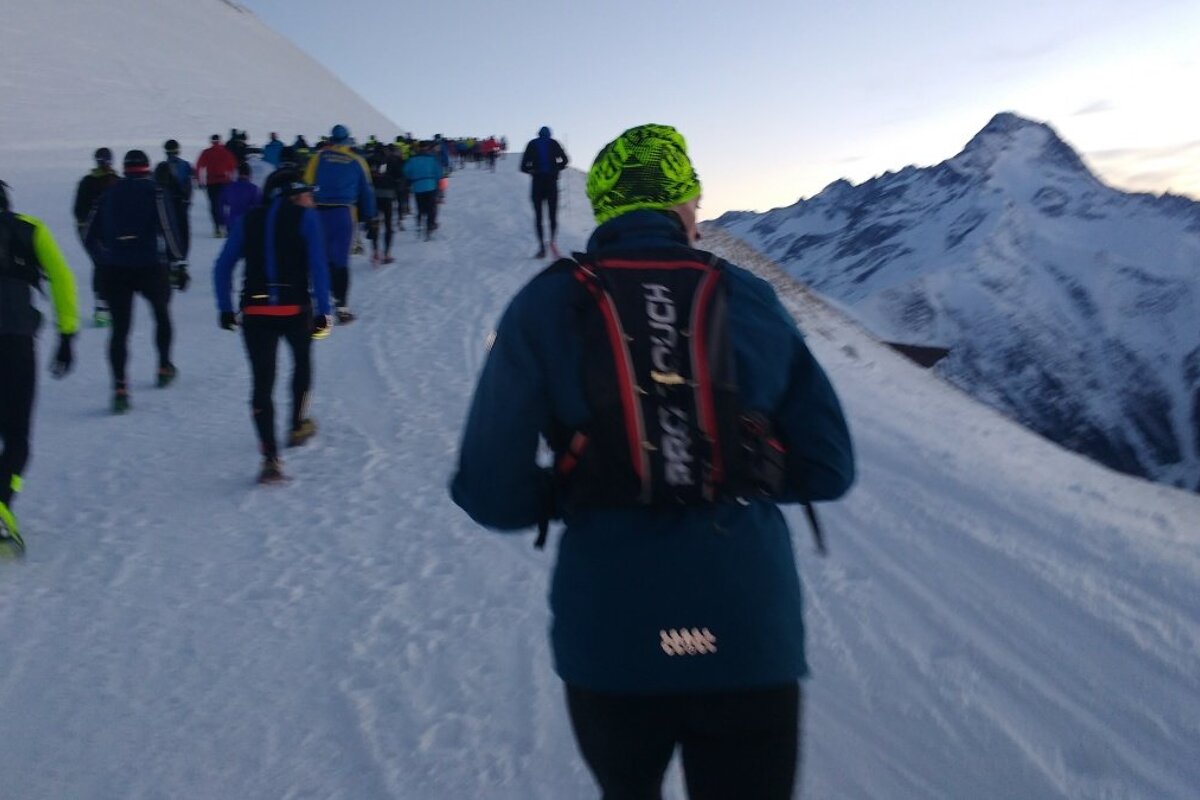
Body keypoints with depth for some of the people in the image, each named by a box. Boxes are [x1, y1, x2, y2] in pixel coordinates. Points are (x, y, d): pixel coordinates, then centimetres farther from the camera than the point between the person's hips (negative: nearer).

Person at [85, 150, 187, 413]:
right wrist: (177, 264, -13)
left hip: (116, 272, 2)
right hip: (150, 268, -2)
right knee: (162, 314, 22)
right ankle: (164, 367, 31)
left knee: (120, 328, 1)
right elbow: (168, 229, -14)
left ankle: (120, 386, -10)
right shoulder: (154, 192, 0)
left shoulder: (110, 195, 11)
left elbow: (90, 236, 13)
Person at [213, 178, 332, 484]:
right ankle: (298, 426, 38)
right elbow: (318, 266, -9)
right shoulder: (305, 218, 2)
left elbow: (222, 268, 11)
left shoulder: (248, 219, 13)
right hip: (295, 310, -2)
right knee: (302, 361, 27)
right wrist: (323, 310, -10)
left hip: (254, 312, 2)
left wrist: (225, 308, 15)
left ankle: (270, 457, -8)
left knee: (262, 383, 2)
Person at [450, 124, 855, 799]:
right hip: (754, 642, 0)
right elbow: (828, 467, 4)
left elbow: (492, 492, -8)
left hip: (611, 646, 1)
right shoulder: (751, 299, 1)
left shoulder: (545, 307, -4)